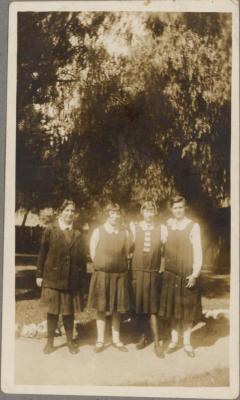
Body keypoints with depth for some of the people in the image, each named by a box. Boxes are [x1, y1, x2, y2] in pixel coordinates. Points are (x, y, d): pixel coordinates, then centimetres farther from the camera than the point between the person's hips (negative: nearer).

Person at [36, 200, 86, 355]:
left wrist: (82, 276, 1)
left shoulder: (77, 234, 6)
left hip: (72, 279, 2)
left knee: (69, 311, 9)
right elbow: (43, 253, 1)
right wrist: (40, 275, -1)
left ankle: (70, 341, 23)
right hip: (53, 277, -1)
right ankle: (50, 342, 20)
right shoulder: (50, 230, 1)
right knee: (53, 310, 6)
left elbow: (82, 257, 6)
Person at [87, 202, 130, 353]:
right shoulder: (98, 232, -4)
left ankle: (116, 340, 22)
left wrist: (118, 265, 5)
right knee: (101, 309, 6)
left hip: (120, 275, 2)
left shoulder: (125, 233, 2)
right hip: (102, 274, -2)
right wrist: (105, 265, 2)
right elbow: (93, 253, -2)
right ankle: (100, 340, 16)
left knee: (117, 309, 11)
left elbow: (126, 254, 9)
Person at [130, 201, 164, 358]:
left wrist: (162, 267, -6)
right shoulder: (134, 228, 4)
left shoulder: (161, 229, 2)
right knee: (140, 305, 9)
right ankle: (144, 336, 25)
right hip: (138, 271, 1)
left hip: (154, 273, -1)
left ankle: (157, 341, 3)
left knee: (153, 307, -2)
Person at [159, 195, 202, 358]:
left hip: (188, 275, -3)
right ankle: (174, 340, 22)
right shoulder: (167, 226, 5)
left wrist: (195, 274, -14)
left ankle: (187, 342, 19)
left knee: (187, 308, 7)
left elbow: (197, 251, -10)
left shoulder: (193, 226, -7)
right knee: (173, 308, 10)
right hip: (170, 274, 3)